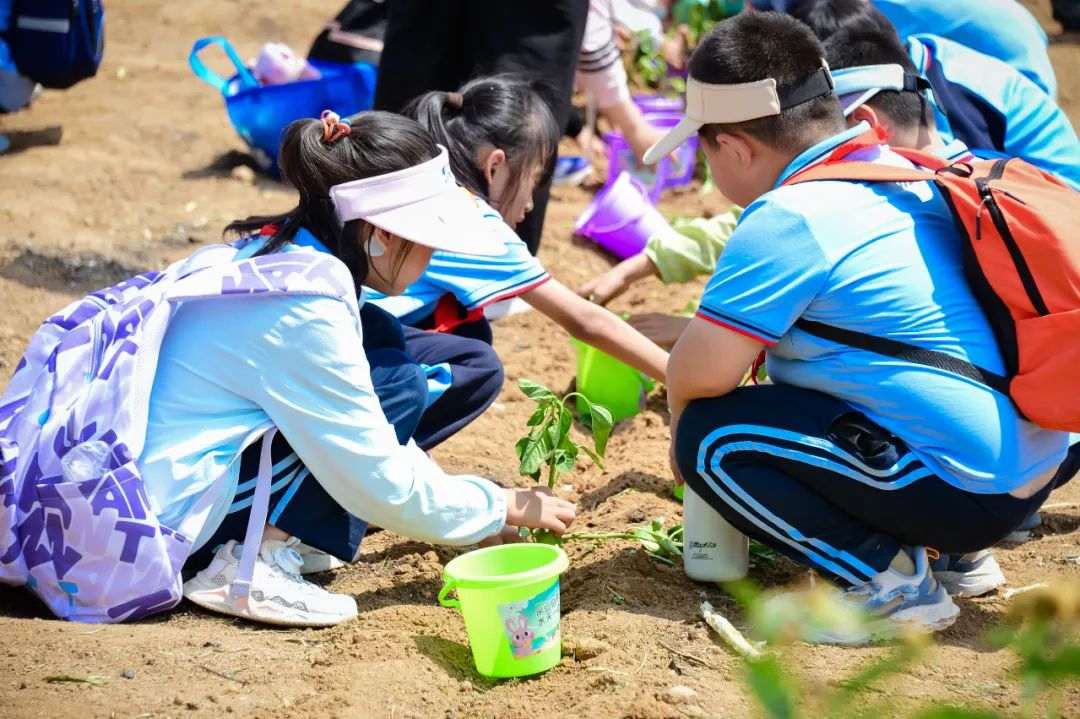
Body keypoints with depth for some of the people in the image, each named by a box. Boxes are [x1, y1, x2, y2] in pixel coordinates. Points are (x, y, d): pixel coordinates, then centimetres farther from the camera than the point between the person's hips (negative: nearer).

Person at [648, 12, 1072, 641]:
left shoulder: (789, 217, -16)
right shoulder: (906, 172, 11)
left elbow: (703, 372, -16)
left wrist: (682, 427, 6)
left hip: (963, 490, -9)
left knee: (710, 439, -7)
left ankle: (890, 584, -7)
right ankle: (953, 549, 16)